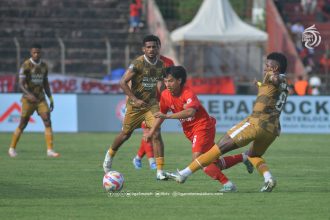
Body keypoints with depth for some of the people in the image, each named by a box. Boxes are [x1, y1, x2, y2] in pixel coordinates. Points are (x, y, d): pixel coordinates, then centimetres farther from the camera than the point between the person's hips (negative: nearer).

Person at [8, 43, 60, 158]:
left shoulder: (44, 66, 9)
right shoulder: (26, 65, -9)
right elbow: (21, 83, -16)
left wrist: (51, 99, 13)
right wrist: (29, 94, -32)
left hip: (41, 98, 5)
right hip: (28, 99, -5)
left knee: (48, 122, -10)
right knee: (23, 124, 2)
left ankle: (50, 150, -11)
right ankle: (12, 148, 19)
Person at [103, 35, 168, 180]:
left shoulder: (160, 65, -1)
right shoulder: (138, 63, -18)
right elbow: (123, 82, -20)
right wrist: (135, 100, -25)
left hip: (151, 103, 3)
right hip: (135, 104, -3)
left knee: (156, 134, -13)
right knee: (126, 134, 12)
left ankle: (160, 171, -14)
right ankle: (110, 155, 43)